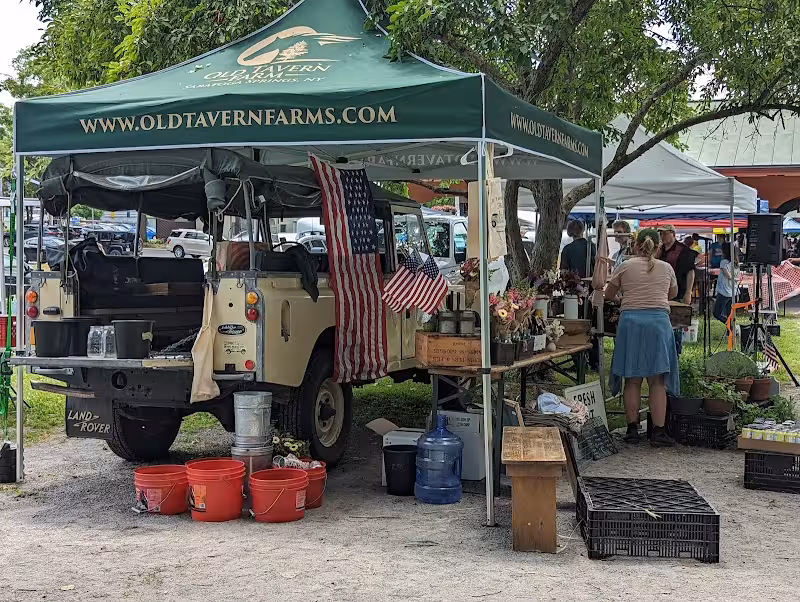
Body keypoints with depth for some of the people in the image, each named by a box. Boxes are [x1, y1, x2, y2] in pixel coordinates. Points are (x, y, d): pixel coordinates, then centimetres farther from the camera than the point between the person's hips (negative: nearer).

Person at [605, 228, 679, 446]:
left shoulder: (625, 267, 6)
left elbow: (608, 295, 16)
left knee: (632, 379, 5)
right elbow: (673, 294, 28)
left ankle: (632, 429, 6)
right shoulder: (666, 268, 12)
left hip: (631, 320, 0)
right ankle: (658, 431, -1)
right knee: (658, 380, 2)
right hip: (659, 320, 0)